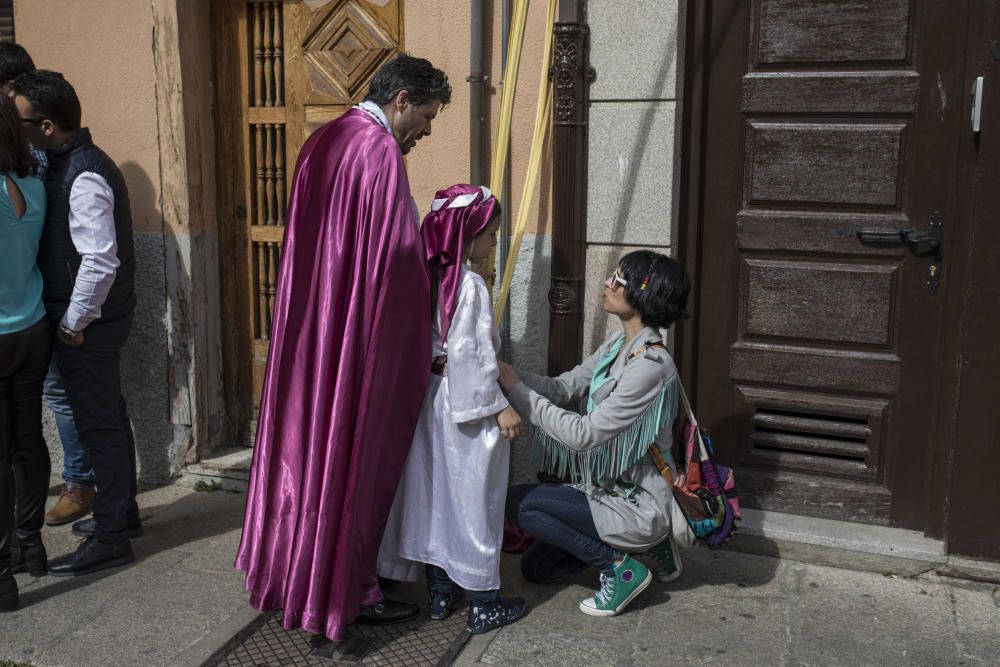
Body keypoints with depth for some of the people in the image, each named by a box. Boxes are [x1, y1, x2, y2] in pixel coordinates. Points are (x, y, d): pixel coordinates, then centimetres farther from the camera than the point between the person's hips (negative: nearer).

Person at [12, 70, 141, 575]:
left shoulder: (83, 177, -21)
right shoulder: (72, 163, 9)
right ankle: (122, 510, 32)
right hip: (99, 317, 9)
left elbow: (100, 261, -25)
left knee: (99, 424, -1)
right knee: (108, 417, 18)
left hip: (88, 323, -9)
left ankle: (110, 537, 10)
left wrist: (73, 322, -17)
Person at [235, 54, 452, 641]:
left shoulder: (325, 141, 11)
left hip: (313, 327, 9)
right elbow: (400, 253, -19)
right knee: (359, 454, 3)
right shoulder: (380, 151, -17)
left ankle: (297, 568, 32)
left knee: (313, 444, 18)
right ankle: (349, 591, 15)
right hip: (365, 334, -9)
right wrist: (422, 334, -7)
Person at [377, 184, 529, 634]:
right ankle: (483, 604, 12)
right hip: (467, 407, -8)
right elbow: (467, 355, -22)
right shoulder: (470, 286, -18)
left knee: (435, 494, 14)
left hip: (433, 399, 8)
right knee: (474, 500, 1)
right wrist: (499, 407, -16)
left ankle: (440, 593, 26)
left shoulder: (430, 277, 6)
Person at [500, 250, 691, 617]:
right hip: (611, 488, 9)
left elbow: (583, 435, -28)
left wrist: (516, 388, -24)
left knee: (517, 501, -17)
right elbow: (562, 387, 1)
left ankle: (620, 568, -5)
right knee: (535, 568, 15)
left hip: (637, 505, -9)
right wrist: (504, 371, -14)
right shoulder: (617, 346, 3)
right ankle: (646, 541, 19)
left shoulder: (651, 366, -27)